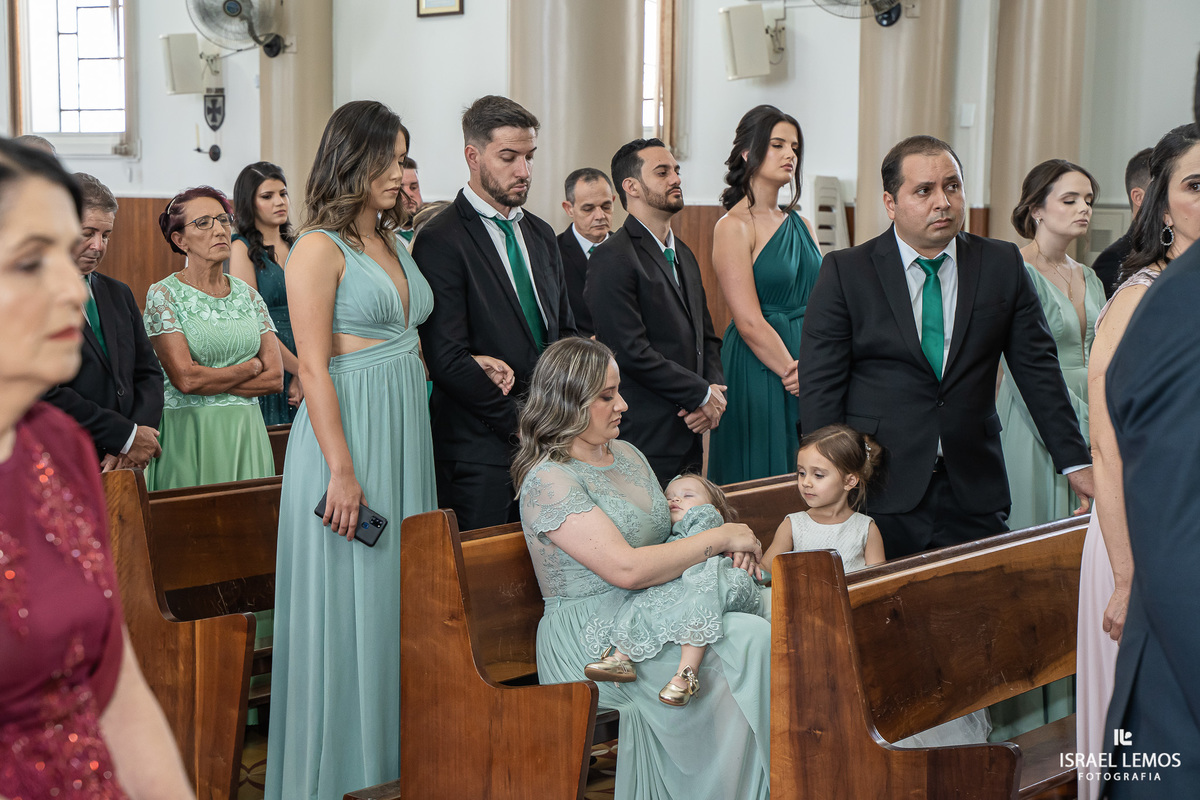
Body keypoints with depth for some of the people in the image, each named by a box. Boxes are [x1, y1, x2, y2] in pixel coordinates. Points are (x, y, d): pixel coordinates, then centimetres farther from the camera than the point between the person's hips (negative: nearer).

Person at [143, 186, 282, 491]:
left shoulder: (248, 295, 10)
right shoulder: (163, 294, -3)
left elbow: (275, 377, 2)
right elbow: (184, 378, -13)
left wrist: (208, 380, -9)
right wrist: (251, 367, -3)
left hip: (246, 433, 4)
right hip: (188, 433, -4)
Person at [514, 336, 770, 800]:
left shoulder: (626, 454, 15)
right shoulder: (548, 481, -12)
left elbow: (665, 535, 26)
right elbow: (626, 567, -21)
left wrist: (730, 545, 4)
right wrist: (719, 538, -14)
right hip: (593, 644, -8)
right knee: (750, 641, -25)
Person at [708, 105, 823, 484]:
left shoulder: (801, 225, 12)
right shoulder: (734, 226, -9)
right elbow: (749, 323, -15)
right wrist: (796, 373, -13)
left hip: (804, 361, 7)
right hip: (757, 372, -7)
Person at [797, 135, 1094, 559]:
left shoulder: (1003, 265, 8)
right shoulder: (845, 272, 0)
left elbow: (1038, 369, 9)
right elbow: (820, 388, -2)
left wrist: (1076, 463, 5)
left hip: (974, 494, 2)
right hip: (879, 493, -2)